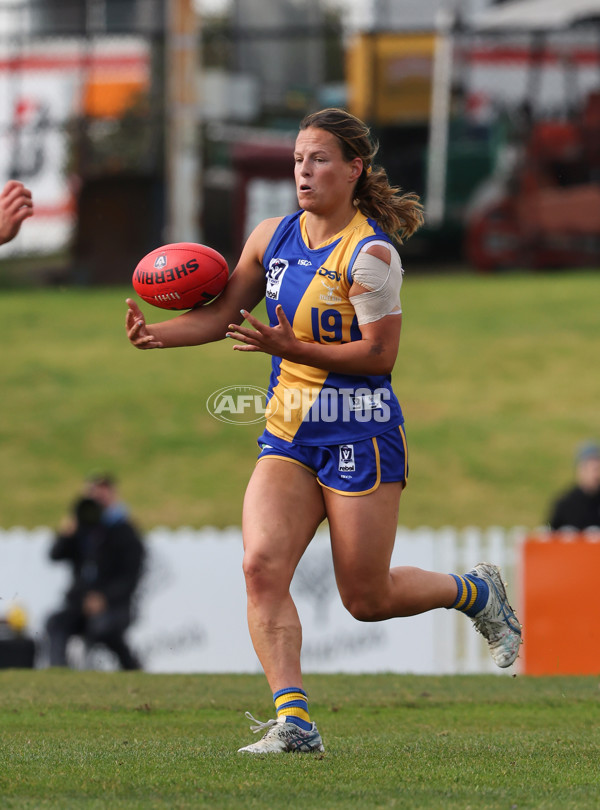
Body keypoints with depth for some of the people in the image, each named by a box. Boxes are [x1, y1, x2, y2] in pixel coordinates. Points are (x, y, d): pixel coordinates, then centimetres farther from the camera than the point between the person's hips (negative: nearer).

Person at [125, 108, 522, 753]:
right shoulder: (273, 237, 6)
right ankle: (293, 721, -19)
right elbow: (222, 314, 11)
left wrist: (292, 348, -24)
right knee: (261, 566, -17)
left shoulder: (371, 253, -14)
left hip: (361, 437, -6)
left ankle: (476, 592, 32)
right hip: (287, 436, 6)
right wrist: (157, 333, -6)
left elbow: (380, 353, -17)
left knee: (367, 599, 3)